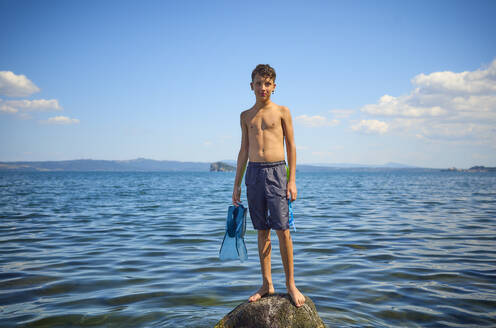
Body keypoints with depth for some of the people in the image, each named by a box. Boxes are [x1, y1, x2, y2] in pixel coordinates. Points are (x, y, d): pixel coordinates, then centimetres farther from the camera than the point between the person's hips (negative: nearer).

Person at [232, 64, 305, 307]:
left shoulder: (282, 112, 5)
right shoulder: (246, 116, 14)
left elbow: (291, 146, 4)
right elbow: (244, 150, 16)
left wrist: (292, 180, -5)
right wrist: (237, 184, 13)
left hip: (276, 171, -3)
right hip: (253, 172, 3)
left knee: (282, 229, -6)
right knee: (262, 231, 7)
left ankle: (290, 283, 6)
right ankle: (267, 284, 15)